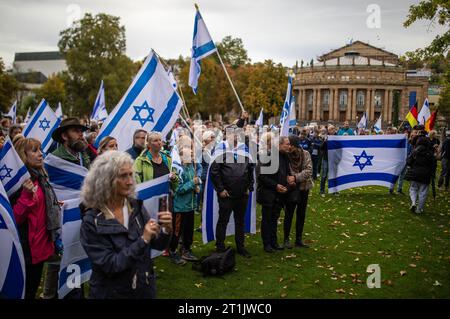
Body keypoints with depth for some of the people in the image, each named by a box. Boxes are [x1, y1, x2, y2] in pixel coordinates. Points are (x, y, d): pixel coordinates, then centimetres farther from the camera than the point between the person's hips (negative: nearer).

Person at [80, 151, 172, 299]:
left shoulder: (136, 206, -5)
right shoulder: (92, 221, -17)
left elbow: (157, 245, 1)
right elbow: (109, 265, -21)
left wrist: (166, 230, -20)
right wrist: (142, 240, -28)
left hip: (145, 288, 4)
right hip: (112, 293, -4)